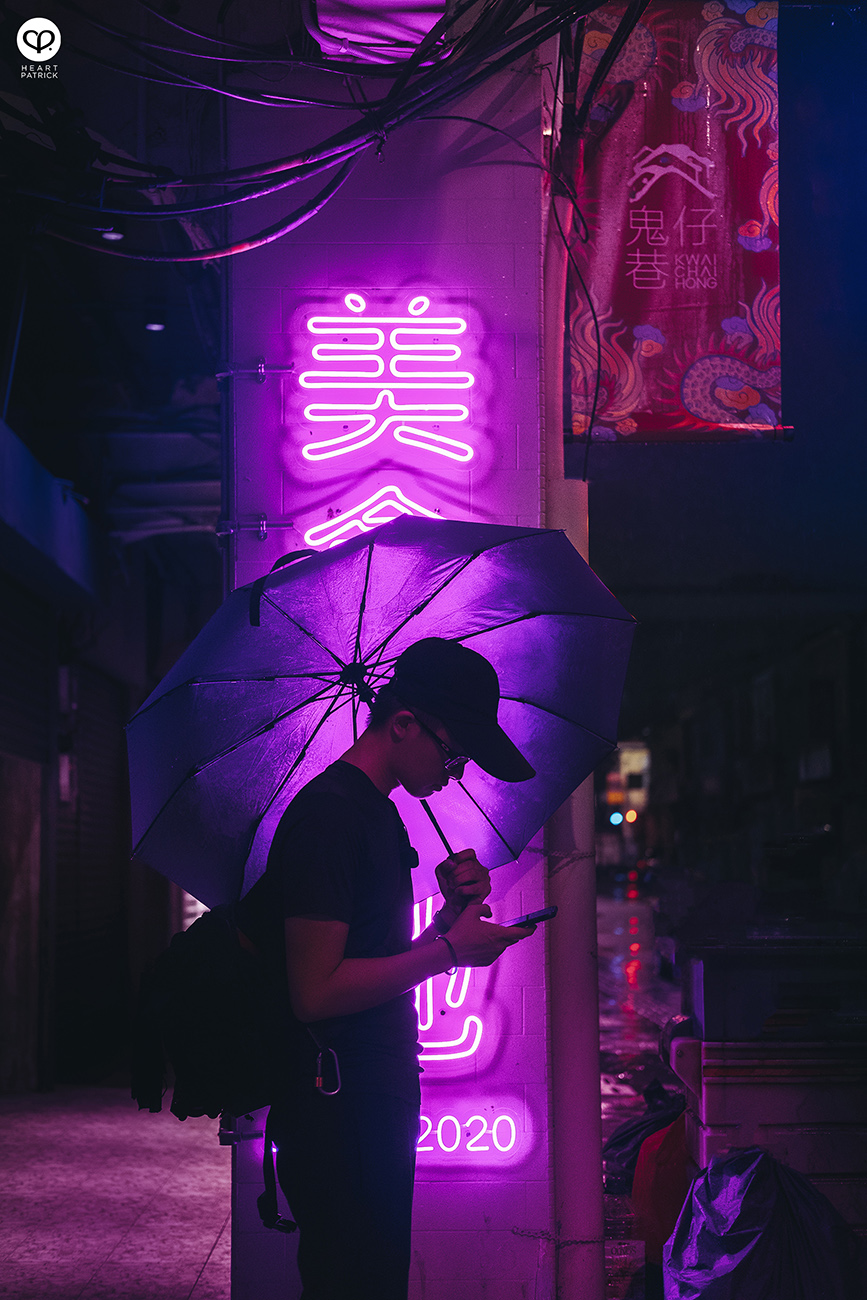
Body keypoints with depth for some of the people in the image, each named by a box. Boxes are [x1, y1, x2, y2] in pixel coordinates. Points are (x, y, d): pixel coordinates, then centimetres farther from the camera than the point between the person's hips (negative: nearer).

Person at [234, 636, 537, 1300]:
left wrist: (449, 912, 3)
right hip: (338, 1115, -10)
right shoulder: (330, 815, -16)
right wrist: (449, 949, -16)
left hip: (380, 1106, 10)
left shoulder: (380, 814, 16)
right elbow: (317, 992, -21)